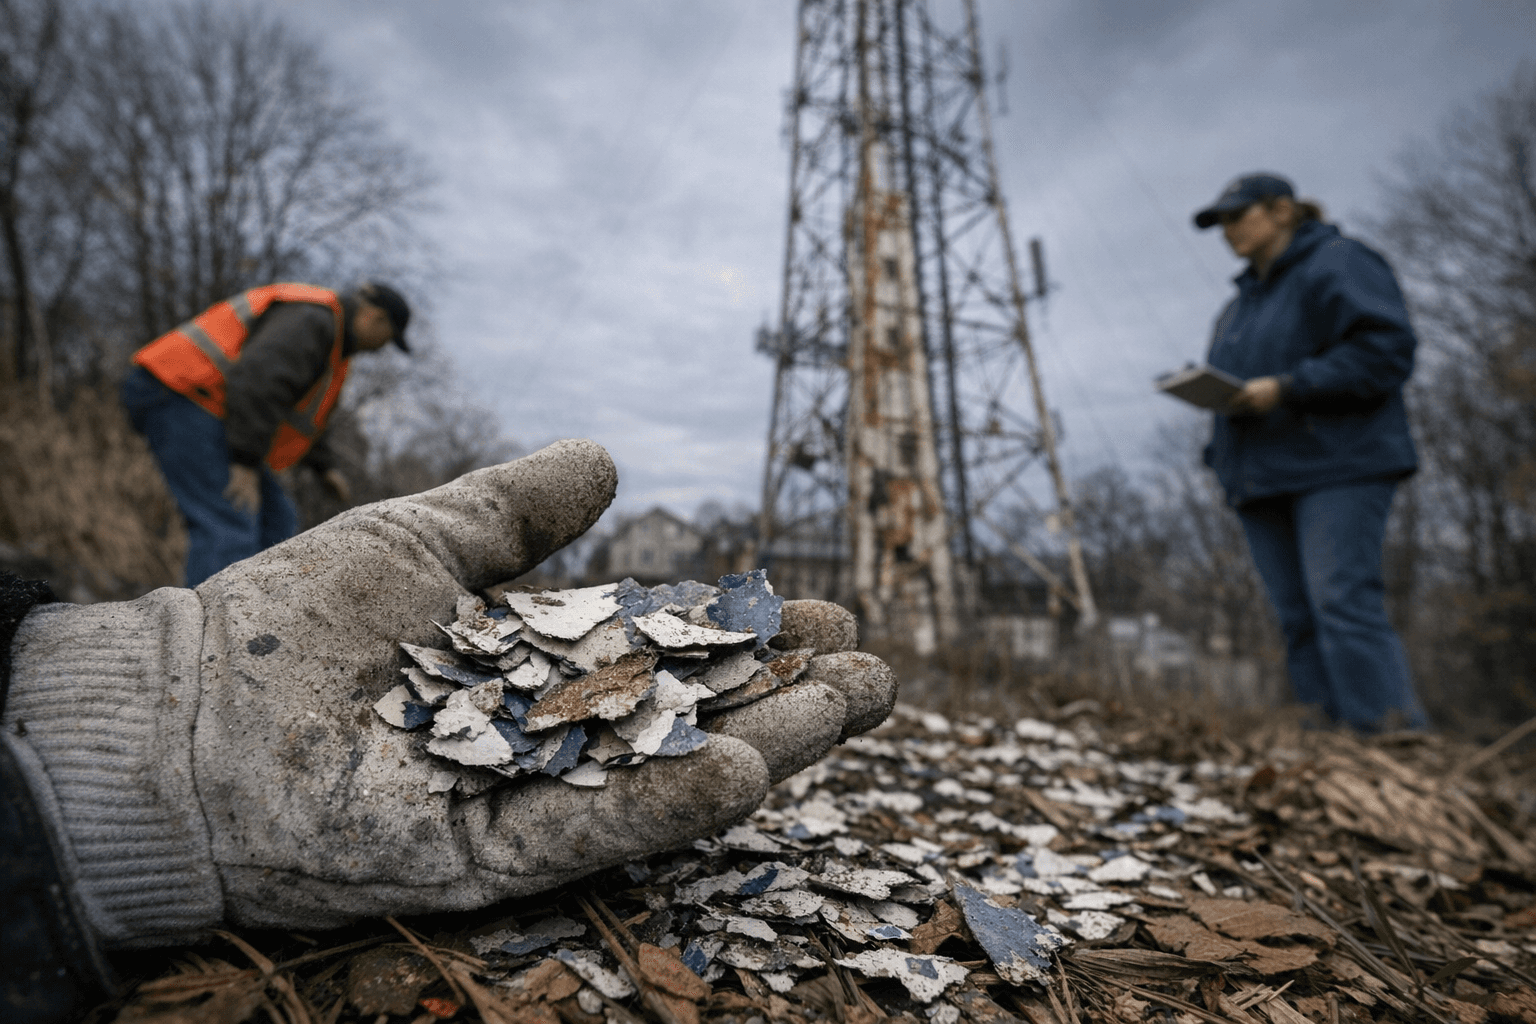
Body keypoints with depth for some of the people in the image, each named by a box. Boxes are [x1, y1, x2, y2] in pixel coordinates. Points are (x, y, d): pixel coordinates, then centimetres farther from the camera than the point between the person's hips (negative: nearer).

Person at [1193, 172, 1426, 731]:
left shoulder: (1338, 264, -1)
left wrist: (1286, 387, -19)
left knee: (1343, 605, -15)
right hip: (1262, 477, 8)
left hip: (1337, 467, -8)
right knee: (1299, 619, 3)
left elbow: (1386, 350, -13)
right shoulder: (1242, 300, 24)